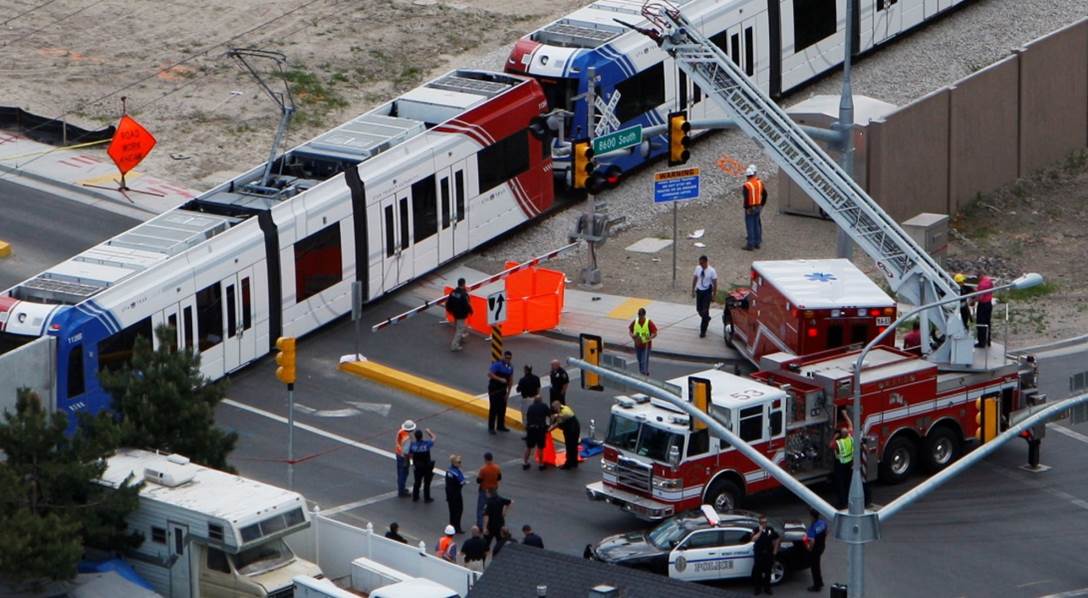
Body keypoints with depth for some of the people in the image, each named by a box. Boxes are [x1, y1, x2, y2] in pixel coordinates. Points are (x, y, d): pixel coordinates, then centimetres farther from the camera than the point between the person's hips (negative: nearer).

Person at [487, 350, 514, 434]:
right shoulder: (497, 365, -14)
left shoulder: (510, 367, 6)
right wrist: (500, 379, -31)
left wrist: (508, 392, 8)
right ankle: (491, 428, 0)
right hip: (494, 390, -6)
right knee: (493, 408, -5)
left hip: (503, 390, 6)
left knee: (502, 408, 11)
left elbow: (510, 380, 12)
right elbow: (489, 374, -24)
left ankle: (500, 426, 25)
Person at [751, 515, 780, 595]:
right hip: (759, 555, -2)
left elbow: (776, 540, 13)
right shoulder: (757, 530, -3)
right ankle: (758, 588, 10)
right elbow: (753, 539, -19)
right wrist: (760, 531, -22)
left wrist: (775, 550, 7)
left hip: (769, 554, 2)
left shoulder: (770, 530, 4)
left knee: (768, 571, 8)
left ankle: (767, 588, 18)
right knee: (758, 571, 0)